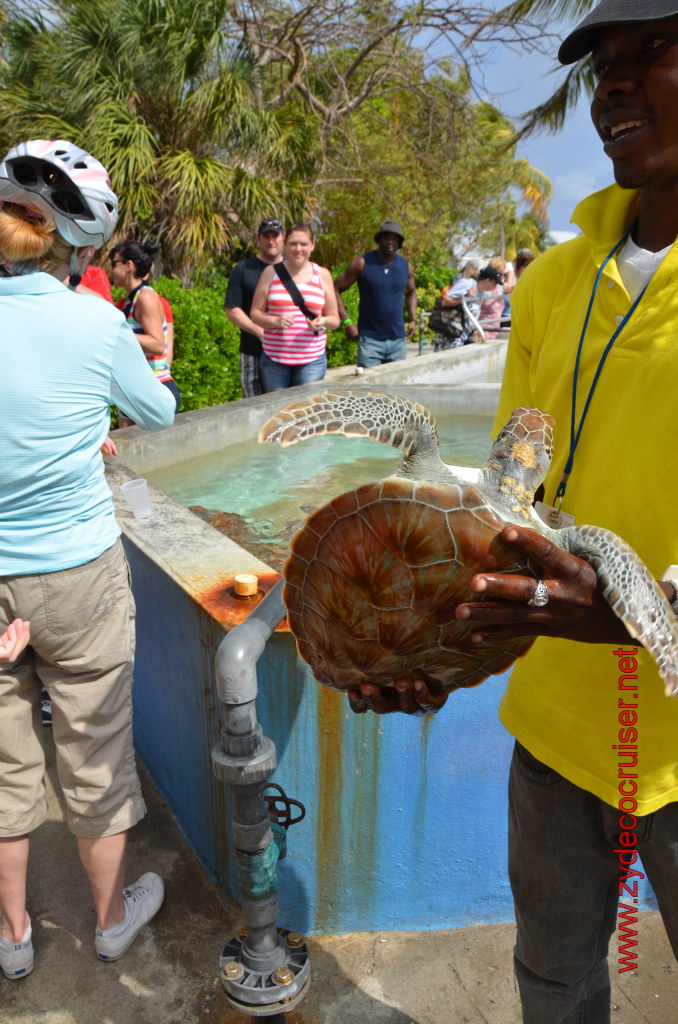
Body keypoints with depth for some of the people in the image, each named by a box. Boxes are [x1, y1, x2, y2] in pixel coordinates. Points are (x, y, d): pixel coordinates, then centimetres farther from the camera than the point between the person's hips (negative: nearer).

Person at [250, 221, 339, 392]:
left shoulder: (322, 275, 7)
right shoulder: (271, 272, 5)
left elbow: (335, 320, 10)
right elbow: (255, 312, 5)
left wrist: (322, 322, -13)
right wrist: (275, 321, -15)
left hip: (312, 360, 0)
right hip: (274, 359, 0)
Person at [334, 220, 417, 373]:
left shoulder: (405, 266, 8)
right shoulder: (362, 263, -5)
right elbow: (336, 289, -4)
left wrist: (413, 319, 11)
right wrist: (347, 322, -11)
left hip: (398, 340, 5)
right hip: (370, 339, -4)